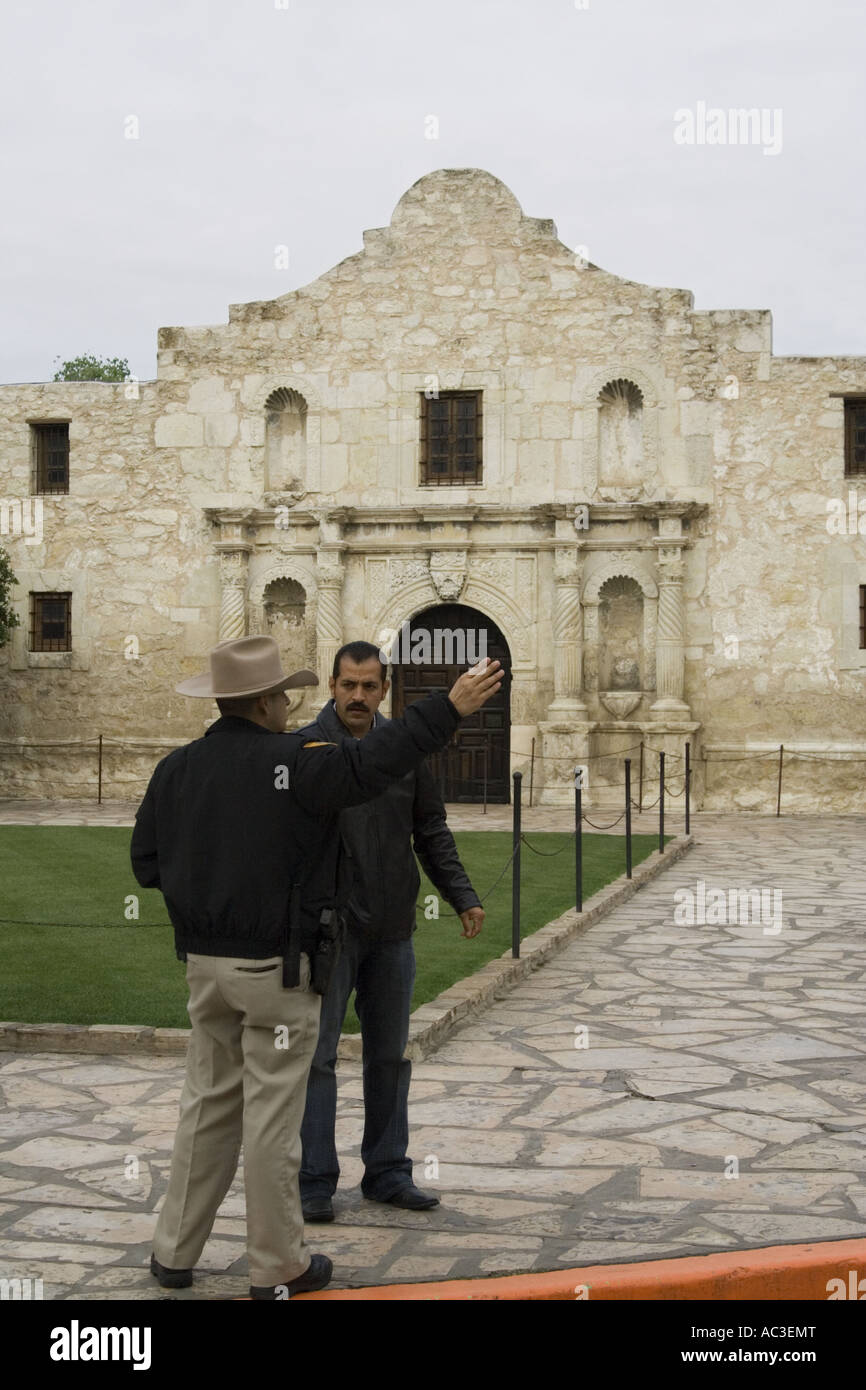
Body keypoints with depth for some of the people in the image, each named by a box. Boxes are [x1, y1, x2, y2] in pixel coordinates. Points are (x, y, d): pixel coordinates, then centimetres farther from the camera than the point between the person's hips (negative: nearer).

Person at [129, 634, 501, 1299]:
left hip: (206, 963, 6)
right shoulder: (293, 763, -16)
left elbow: (147, 863, 8)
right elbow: (373, 762, -26)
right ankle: (278, 1269, 15)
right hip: (278, 968, -6)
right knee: (273, 1115, 3)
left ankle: (175, 1252, 25)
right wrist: (449, 709, -24)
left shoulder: (176, 769, 3)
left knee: (208, 1105, 17)